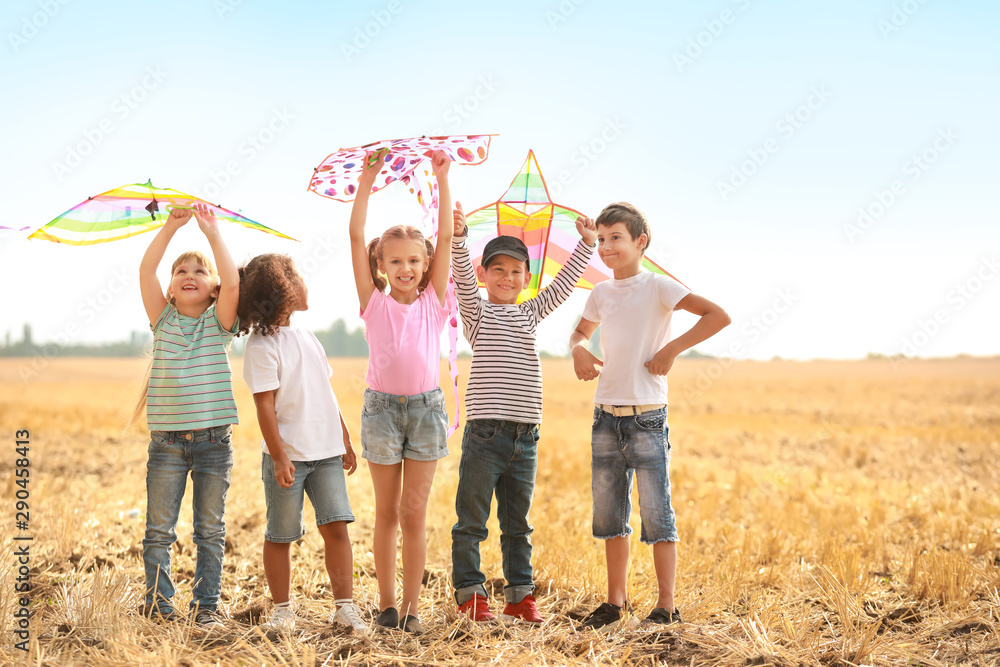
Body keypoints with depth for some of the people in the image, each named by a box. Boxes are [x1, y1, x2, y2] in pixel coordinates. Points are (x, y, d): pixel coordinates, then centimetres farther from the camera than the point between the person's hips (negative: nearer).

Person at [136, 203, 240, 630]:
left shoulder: (220, 321, 3)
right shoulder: (163, 319, 6)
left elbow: (232, 282, -14)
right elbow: (145, 270, -6)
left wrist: (212, 232, -12)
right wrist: (171, 226, -10)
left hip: (213, 438, -1)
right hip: (167, 439, 1)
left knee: (211, 531, 6)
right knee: (159, 530, 3)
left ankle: (207, 606, 15)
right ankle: (158, 606, 12)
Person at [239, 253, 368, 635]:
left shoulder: (307, 338, 15)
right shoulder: (262, 345, -8)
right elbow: (264, 405, -13)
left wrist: (345, 440, 19)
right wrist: (278, 456, -19)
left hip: (325, 452, 6)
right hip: (287, 456, -6)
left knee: (336, 525, -4)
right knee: (280, 536, 5)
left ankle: (345, 606, 1)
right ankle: (282, 609, 18)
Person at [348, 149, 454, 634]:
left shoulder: (433, 301, 4)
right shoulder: (374, 302, 1)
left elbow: (445, 237, -1)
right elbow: (357, 236, -5)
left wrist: (442, 178, -3)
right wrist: (367, 179, -9)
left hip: (425, 407, 0)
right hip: (382, 407, 0)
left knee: (414, 513, 3)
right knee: (386, 512, 7)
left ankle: (411, 606, 9)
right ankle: (386, 603, 15)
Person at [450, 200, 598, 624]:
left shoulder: (530, 313, 17)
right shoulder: (477, 311, 1)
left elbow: (563, 285, 18)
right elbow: (463, 277, -15)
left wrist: (586, 244, 12)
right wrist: (459, 236, -30)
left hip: (525, 436, 5)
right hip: (485, 433, -5)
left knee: (517, 523, 12)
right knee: (471, 521, 1)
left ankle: (520, 595, 19)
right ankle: (470, 594, 11)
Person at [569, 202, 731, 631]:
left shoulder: (657, 287, -8)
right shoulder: (601, 293, 10)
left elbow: (719, 316, -16)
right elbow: (581, 332, 29)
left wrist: (672, 349, -16)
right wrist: (579, 350, 6)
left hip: (647, 418, -6)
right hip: (606, 417, 6)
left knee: (656, 514, -3)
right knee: (608, 515, 11)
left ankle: (666, 608, 4)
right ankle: (615, 603, 22)